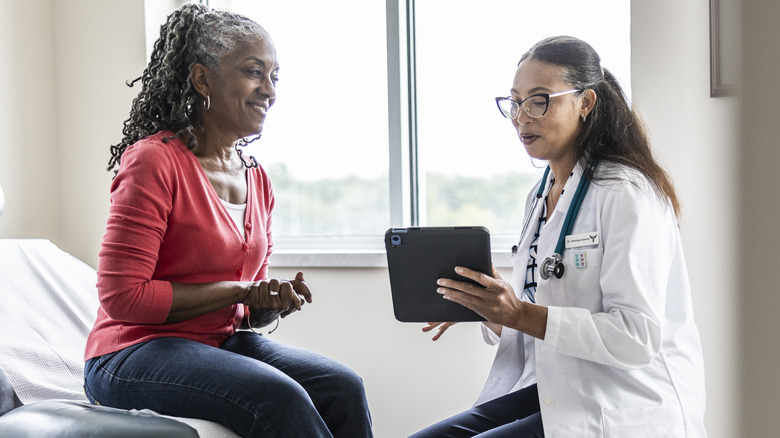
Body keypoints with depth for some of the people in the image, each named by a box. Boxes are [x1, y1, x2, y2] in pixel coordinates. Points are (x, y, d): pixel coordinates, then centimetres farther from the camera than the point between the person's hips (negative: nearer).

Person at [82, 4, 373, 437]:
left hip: (223, 343, 7)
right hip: (137, 352, -7)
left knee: (344, 387, -17)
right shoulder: (155, 160, -13)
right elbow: (122, 296, -18)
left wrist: (274, 304, -7)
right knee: (279, 397, -30)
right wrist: (241, 291, -16)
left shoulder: (257, 178, 11)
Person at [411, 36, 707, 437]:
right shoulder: (540, 195, 14)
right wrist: (487, 308, -1)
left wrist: (520, 314, -25)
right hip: (553, 392, 8)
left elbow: (638, 338, -20)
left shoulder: (627, 194, -13)